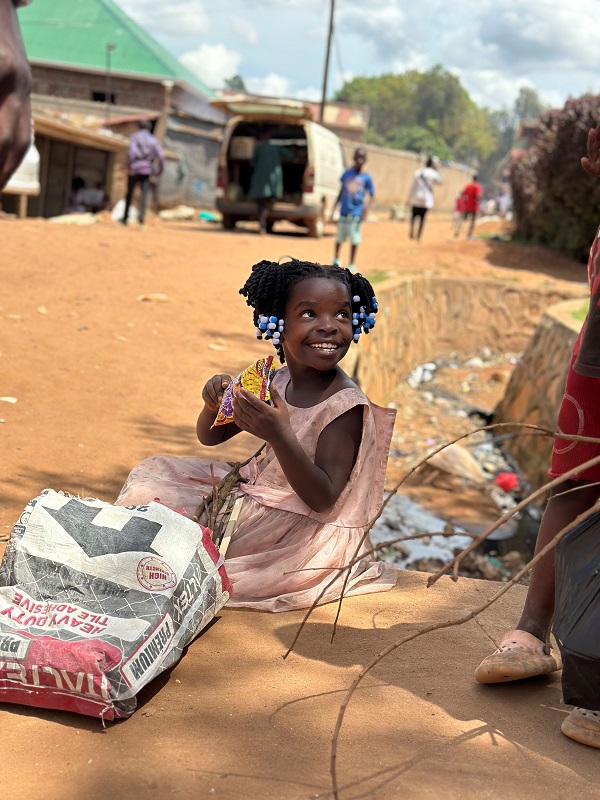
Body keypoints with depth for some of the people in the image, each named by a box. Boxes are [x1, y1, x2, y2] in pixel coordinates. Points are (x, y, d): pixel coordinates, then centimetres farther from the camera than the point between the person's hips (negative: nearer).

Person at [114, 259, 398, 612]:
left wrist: (280, 436, -41)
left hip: (307, 528, -7)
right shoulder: (278, 381, -2)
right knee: (154, 473, 7)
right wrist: (215, 404, -15)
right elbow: (211, 436, 9)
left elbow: (323, 500, -28)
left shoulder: (346, 406, -23)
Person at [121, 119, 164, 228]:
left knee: (129, 193, 13)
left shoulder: (134, 137, -1)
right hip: (146, 170, 1)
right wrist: (159, 169, 10)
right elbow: (160, 156, -1)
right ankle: (141, 214, -29)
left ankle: (125, 217, 22)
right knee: (144, 193, -7)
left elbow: (131, 152, -18)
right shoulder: (153, 140, 7)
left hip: (134, 169, -1)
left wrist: (129, 166, -15)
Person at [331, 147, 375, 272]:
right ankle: (336, 260, 33)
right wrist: (333, 209, 11)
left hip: (357, 213, -2)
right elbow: (341, 192, 11)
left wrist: (366, 206, -16)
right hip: (344, 211, 2)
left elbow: (371, 194, 2)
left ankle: (352, 265, 11)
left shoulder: (366, 177, -3)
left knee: (355, 240, 0)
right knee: (339, 238, 12)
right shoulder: (347, 173, 3)